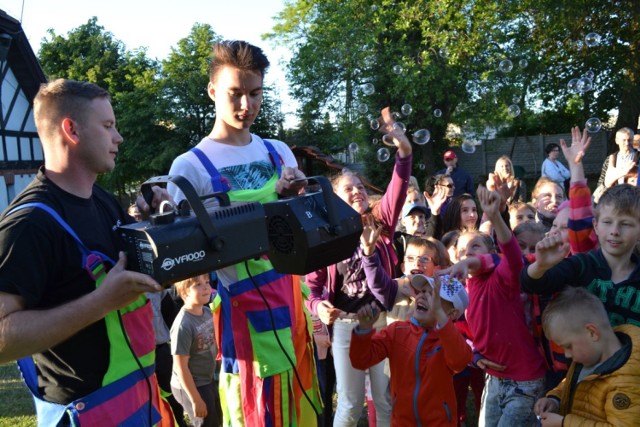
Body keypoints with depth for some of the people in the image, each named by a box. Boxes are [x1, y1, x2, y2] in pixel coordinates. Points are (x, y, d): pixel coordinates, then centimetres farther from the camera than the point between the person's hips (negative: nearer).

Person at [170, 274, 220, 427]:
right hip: (190, 386, -8)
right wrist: (195, 399, -20)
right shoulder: (183, 325, -29)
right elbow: (181, 367, -24)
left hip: (208, 381, 8)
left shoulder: (207, 312, -6)